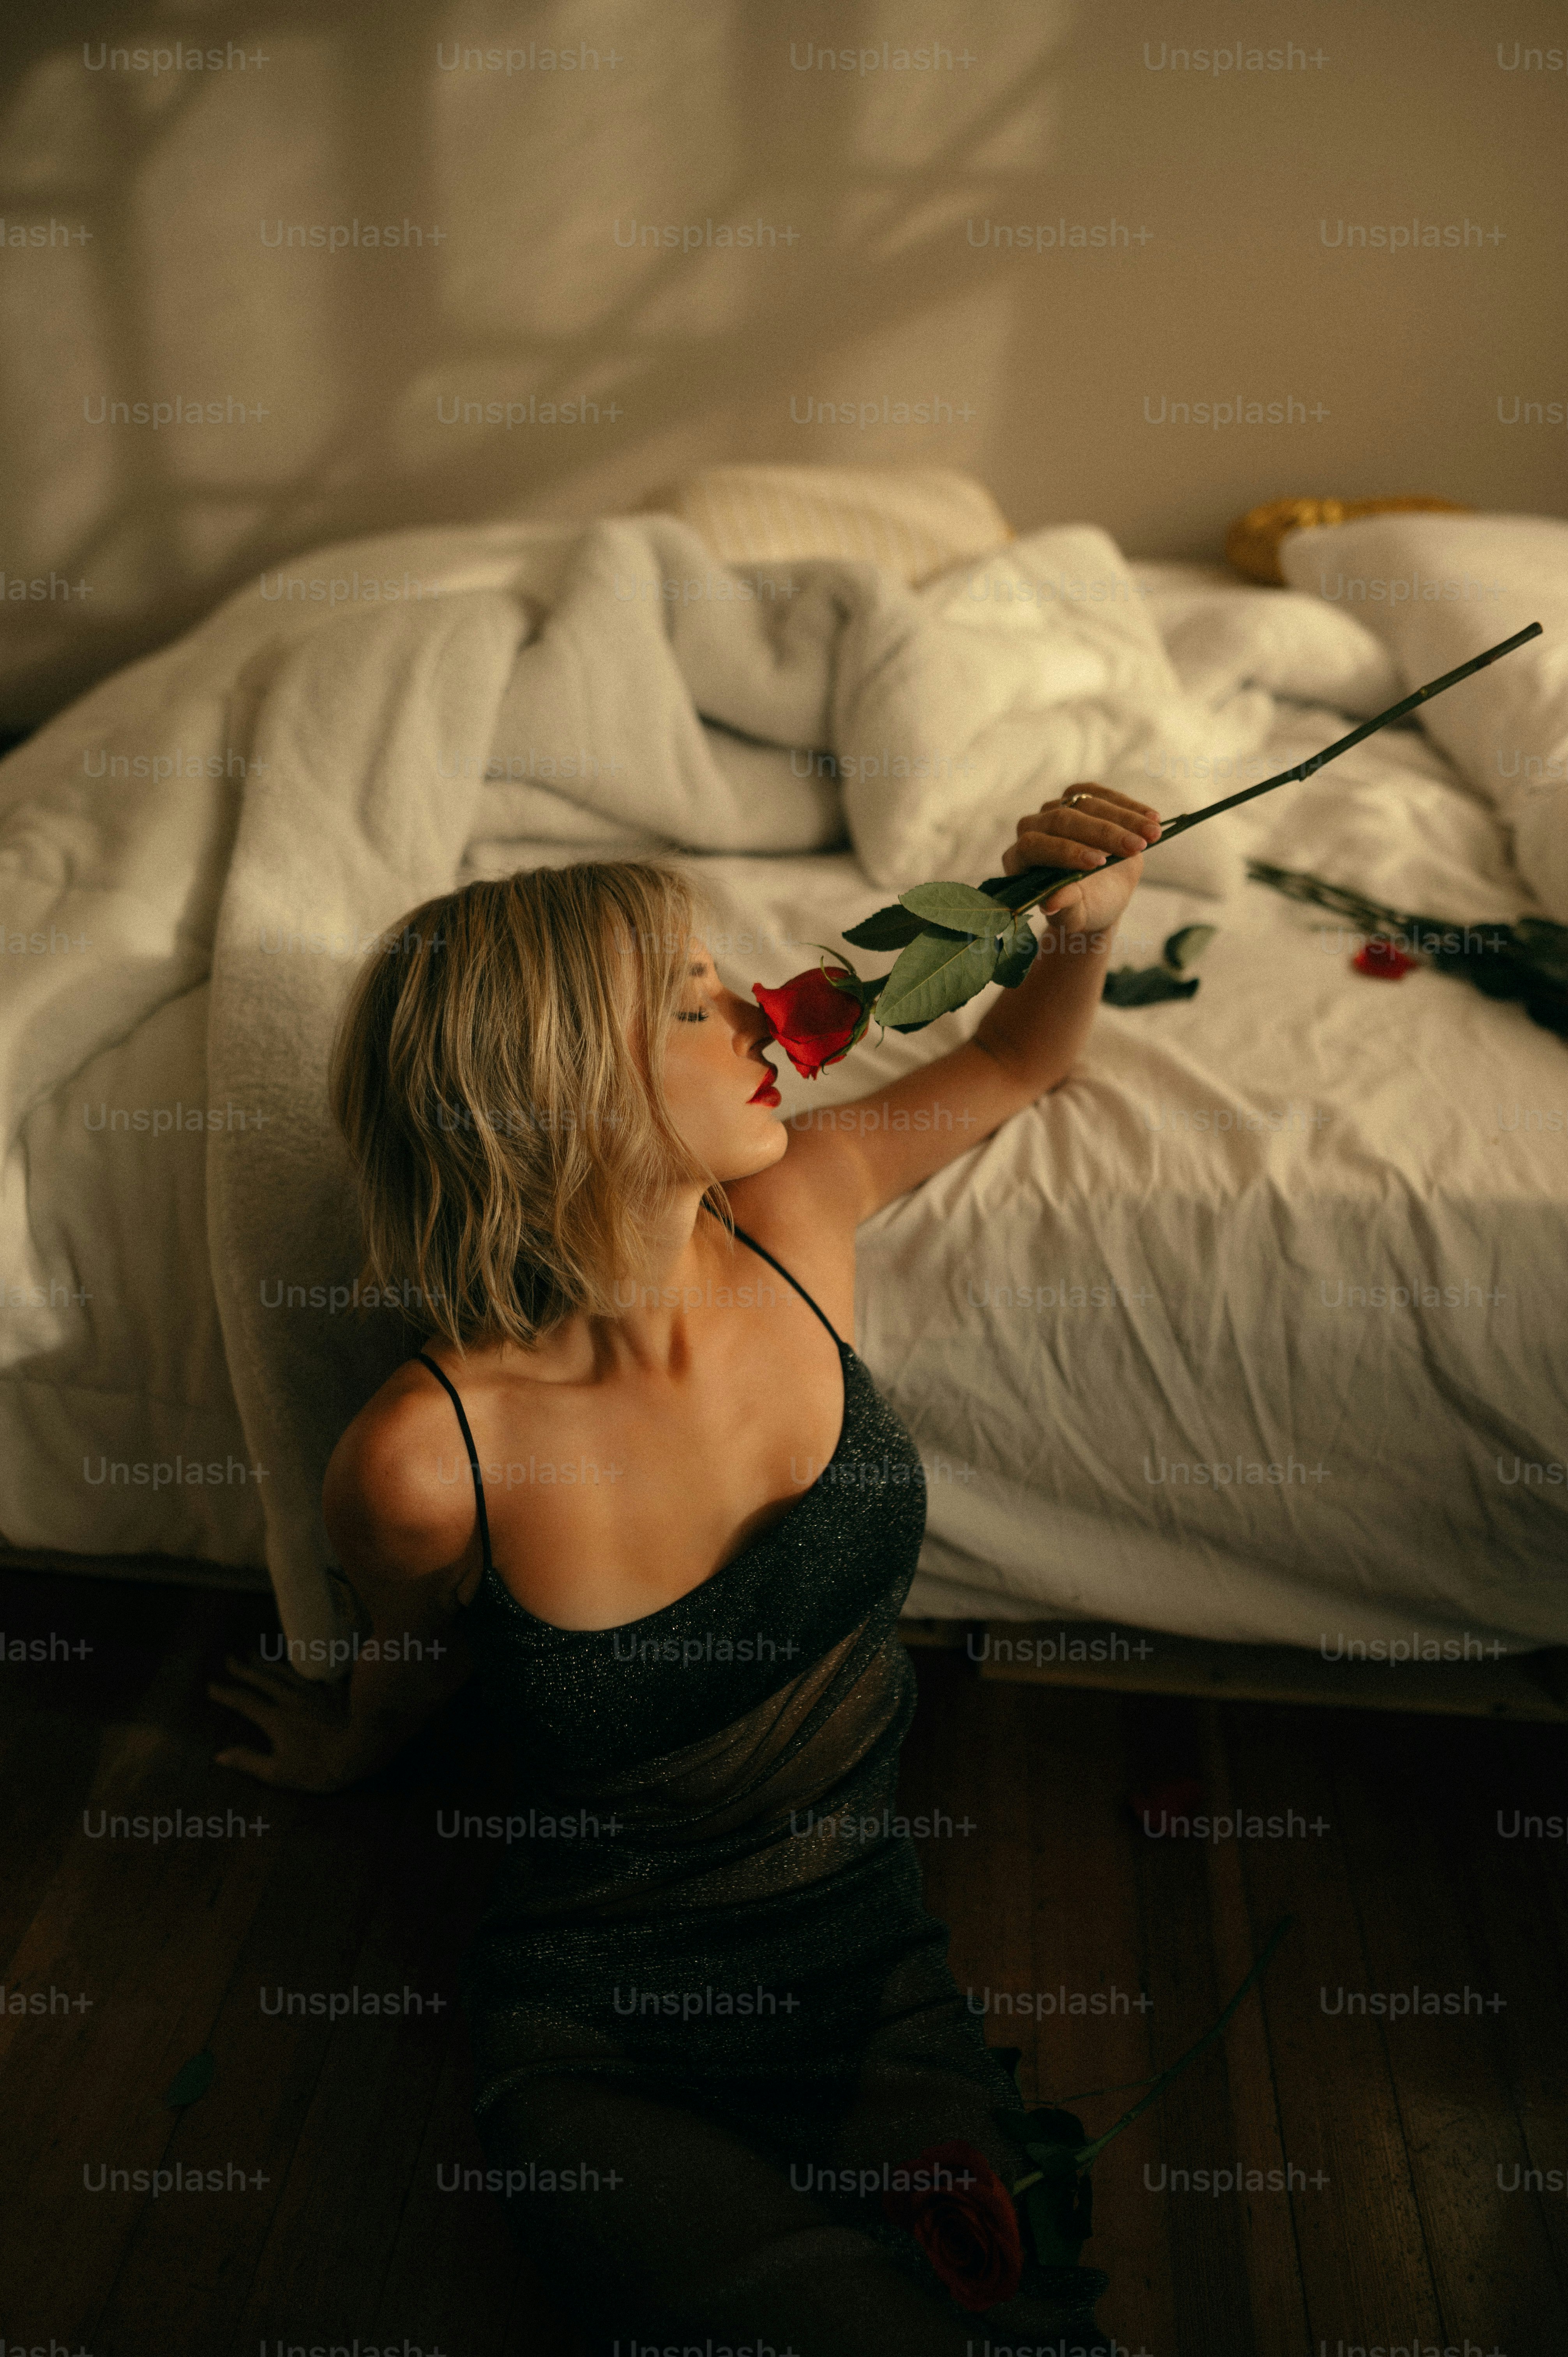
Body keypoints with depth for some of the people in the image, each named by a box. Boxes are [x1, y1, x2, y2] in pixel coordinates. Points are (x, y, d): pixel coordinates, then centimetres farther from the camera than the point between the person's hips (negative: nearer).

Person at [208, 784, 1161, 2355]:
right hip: (597, 2034, -3)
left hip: (873, 1963, 4)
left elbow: (1015, 1061, 5)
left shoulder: (789, 1222, -12)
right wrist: (349, 1750, 20)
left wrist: (1078, 924, -14)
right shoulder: (426, 1460, -24)